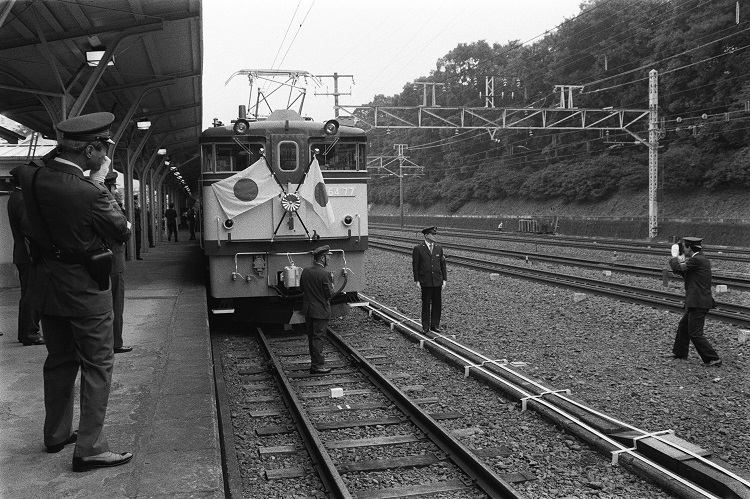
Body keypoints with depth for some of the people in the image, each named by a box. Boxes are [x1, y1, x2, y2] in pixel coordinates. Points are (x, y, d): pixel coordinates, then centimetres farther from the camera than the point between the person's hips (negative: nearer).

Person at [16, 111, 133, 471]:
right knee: (97, 365, 5)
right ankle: (89, 449, 7)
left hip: (46, 286, 7)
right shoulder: (89, 193, -25)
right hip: (84, 290, -7)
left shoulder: (32, 178, -7)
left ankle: (56, 434, 35)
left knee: (59, 360, 21)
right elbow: (121, 230, -10)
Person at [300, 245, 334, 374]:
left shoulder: (306, 271, 2)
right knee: (318, 337, 0)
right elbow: (329, 294, -17)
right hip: (320, 311, -7)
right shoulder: (324, 274, -20)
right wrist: (331, 285, 2)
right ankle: (317, 365, 4)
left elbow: (301, 287, 13)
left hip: (308, 309, 7)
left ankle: (315, 362, 28)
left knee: (311, 337, 16)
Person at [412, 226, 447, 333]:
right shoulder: (418, 249, -3)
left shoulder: (439, 248, 8)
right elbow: (415, 266, -1)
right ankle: (425, 326, 12)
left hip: (437, 281, 3)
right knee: (426, 304, 3)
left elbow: (443, 264, 11)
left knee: (437, 304, 5)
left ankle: (435, 325, 15)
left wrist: (444, 279, 6)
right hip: (425, 282, -3)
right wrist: (417, 281, -6)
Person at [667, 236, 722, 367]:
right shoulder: (701, 259, 13)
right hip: (697, 302, 11)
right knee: (683, 325, 24)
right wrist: (682, 262, 8)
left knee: (695, 334, -5)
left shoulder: (697, 260, -19)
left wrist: (674, 257, 2)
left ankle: (714, 359, -1)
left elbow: (678, 268, -16)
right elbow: (686, 274, 20)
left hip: (698, 303, -11)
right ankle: (679, 352, 38)